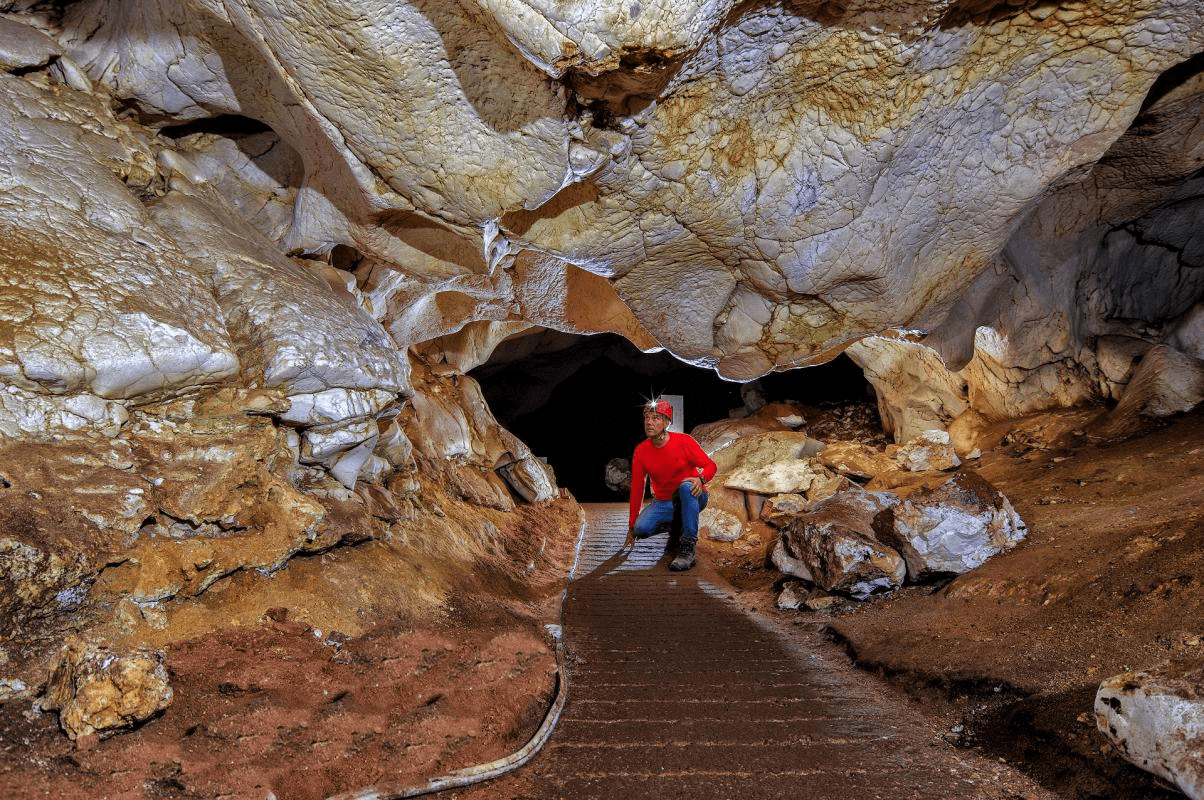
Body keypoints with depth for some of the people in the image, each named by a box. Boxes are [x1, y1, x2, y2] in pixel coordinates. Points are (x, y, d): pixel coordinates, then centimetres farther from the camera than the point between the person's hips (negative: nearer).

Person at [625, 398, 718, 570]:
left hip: (692, 498, -3)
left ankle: (687, 548, -33)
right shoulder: (641, 451, -5)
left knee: (686, 486, -38)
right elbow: (636, 488, 0)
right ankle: (672, 526, 11)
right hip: (663, 503, 3)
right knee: (641, 529, -24)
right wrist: (632, 526, 3)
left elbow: (711, 466, -9)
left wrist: (700, 479, -34)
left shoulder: (683, 441, -13)